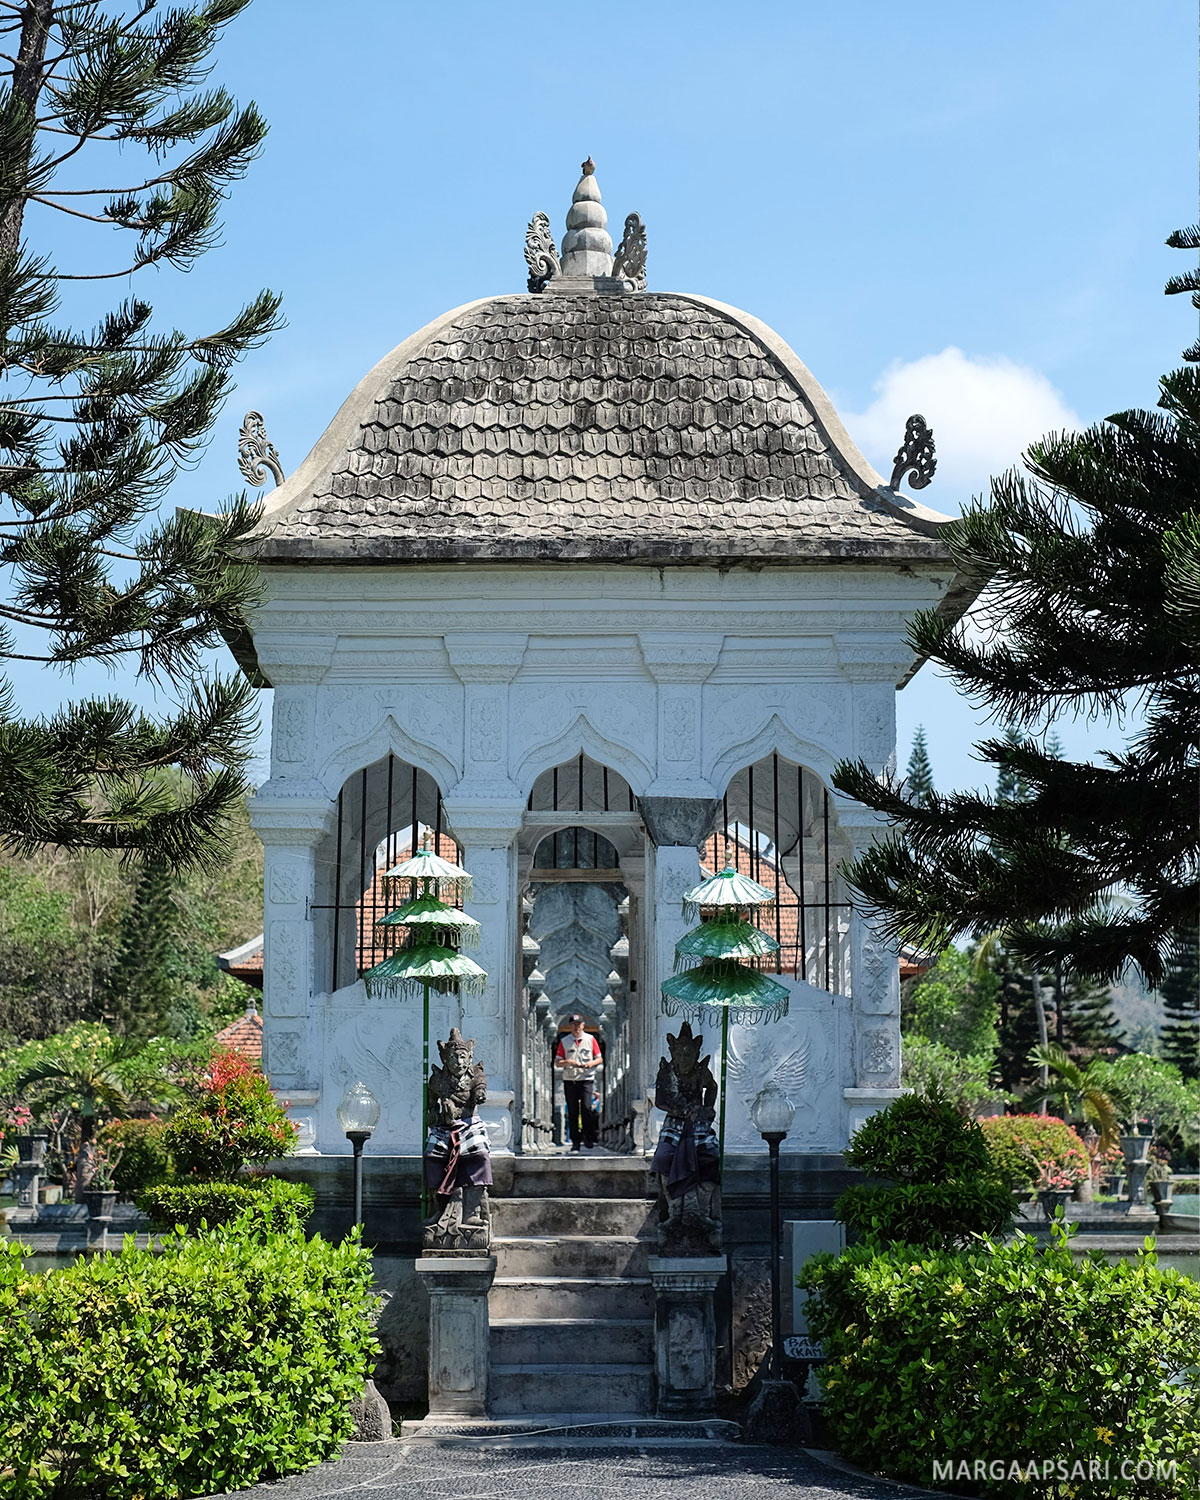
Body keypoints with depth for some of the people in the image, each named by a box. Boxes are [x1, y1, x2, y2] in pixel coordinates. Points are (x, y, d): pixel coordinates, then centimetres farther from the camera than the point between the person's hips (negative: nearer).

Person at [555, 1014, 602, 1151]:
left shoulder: (590, 1039, 8)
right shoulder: (564, 1041, 9)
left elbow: (599, 1058, 10)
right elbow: (557, 1062, 7)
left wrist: (591, 1063, -11)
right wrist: (568, 1062, -14)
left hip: (586, 1079, -1)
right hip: (569, 1080, 1)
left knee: (586, 1108, -15)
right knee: (572, 1112, 2)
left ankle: (588, 1137, 0)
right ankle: (575, 1141, 7)